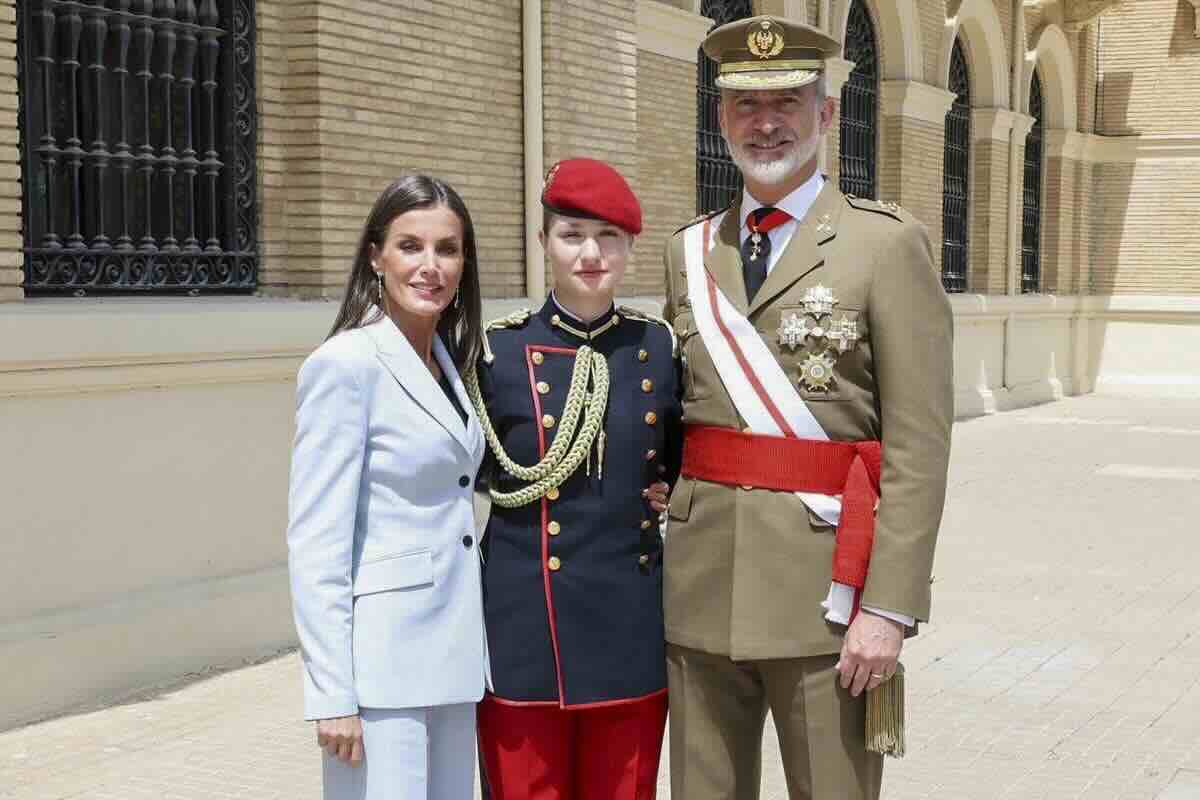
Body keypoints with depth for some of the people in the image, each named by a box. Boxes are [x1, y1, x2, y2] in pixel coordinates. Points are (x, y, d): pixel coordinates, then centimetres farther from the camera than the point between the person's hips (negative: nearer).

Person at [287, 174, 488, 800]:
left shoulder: (447, 360, 10)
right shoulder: (346, 364, -13)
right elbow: (315, 543, -15)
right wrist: (332, 695, -17)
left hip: (452, 651, 8)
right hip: (382, 656, -8)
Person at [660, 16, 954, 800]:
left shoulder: (887, 243, -4)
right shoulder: (690, 252, 11)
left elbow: (920, 444, -9)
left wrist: (889, 608, -15)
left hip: (823, 586, -4)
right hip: (702, 588, 5)